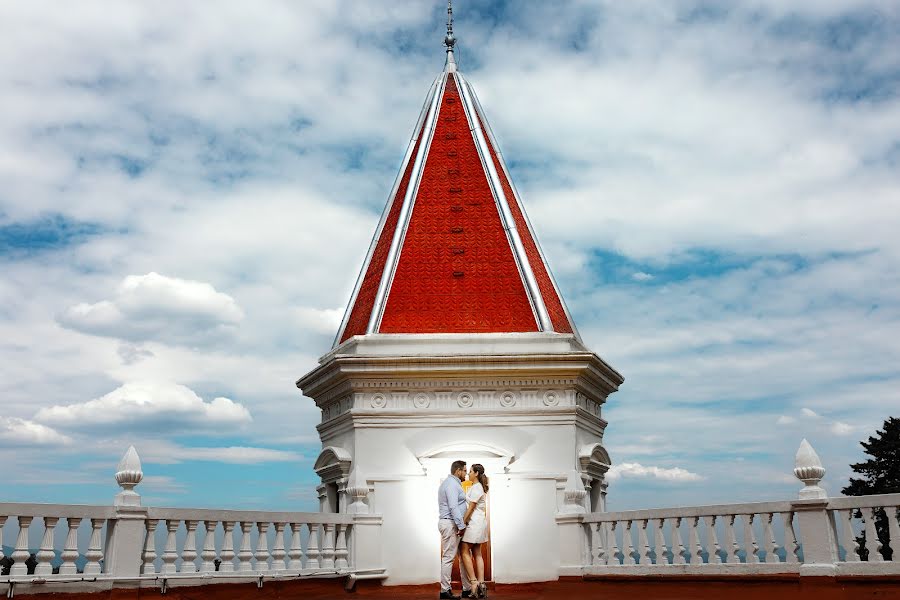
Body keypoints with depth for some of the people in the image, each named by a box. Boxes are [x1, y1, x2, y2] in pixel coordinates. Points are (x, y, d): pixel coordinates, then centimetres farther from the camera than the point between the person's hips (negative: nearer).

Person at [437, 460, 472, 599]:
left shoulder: (453, 483, 20)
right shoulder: (452, 484, -13)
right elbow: (453, 507, -22)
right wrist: (461, 525, -22)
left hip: (454, 525, 11)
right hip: (450, 524, -11)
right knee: (448, 557, -5)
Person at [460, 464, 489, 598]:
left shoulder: (476, 487, -14)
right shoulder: (479, 487, 16)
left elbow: (471, 507, -17)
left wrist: (462, 523, -14)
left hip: (474, 522, -10)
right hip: (479, 522, 10)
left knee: (464, 552, -5)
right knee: (477, 553, 8)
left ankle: (474, 582, -8)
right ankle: (481, 585, 7)